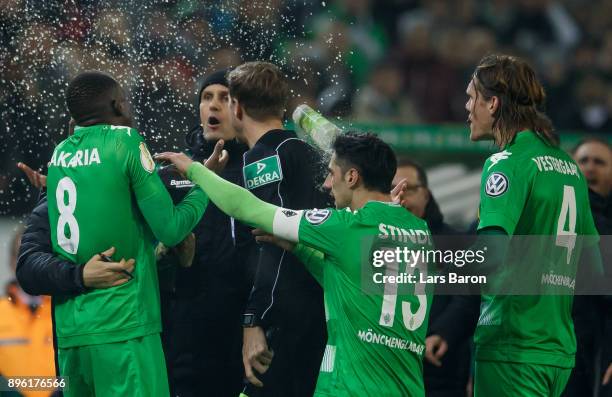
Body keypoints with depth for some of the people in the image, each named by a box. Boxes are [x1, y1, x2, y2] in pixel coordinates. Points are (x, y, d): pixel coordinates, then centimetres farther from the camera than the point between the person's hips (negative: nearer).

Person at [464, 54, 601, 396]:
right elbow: (592, 263, 20)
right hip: (559, 349, 8)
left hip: (514, 348, -8)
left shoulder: (508, 162, -10)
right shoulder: (569, 166, 15)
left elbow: (490, 255, -23)